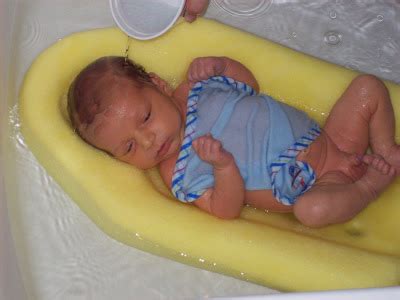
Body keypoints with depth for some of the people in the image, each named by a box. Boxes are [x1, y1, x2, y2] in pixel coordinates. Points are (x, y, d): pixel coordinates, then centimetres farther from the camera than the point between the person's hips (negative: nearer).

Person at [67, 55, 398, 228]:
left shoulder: (195, 88, 0)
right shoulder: (179, 176, -14)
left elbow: (250, 84, 13)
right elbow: (226, 209, -21)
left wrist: (219, 63, -6)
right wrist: (224, 166, -39)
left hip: (329, 138, 5)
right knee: (311, 208, -40)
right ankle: (371, 184, -12)